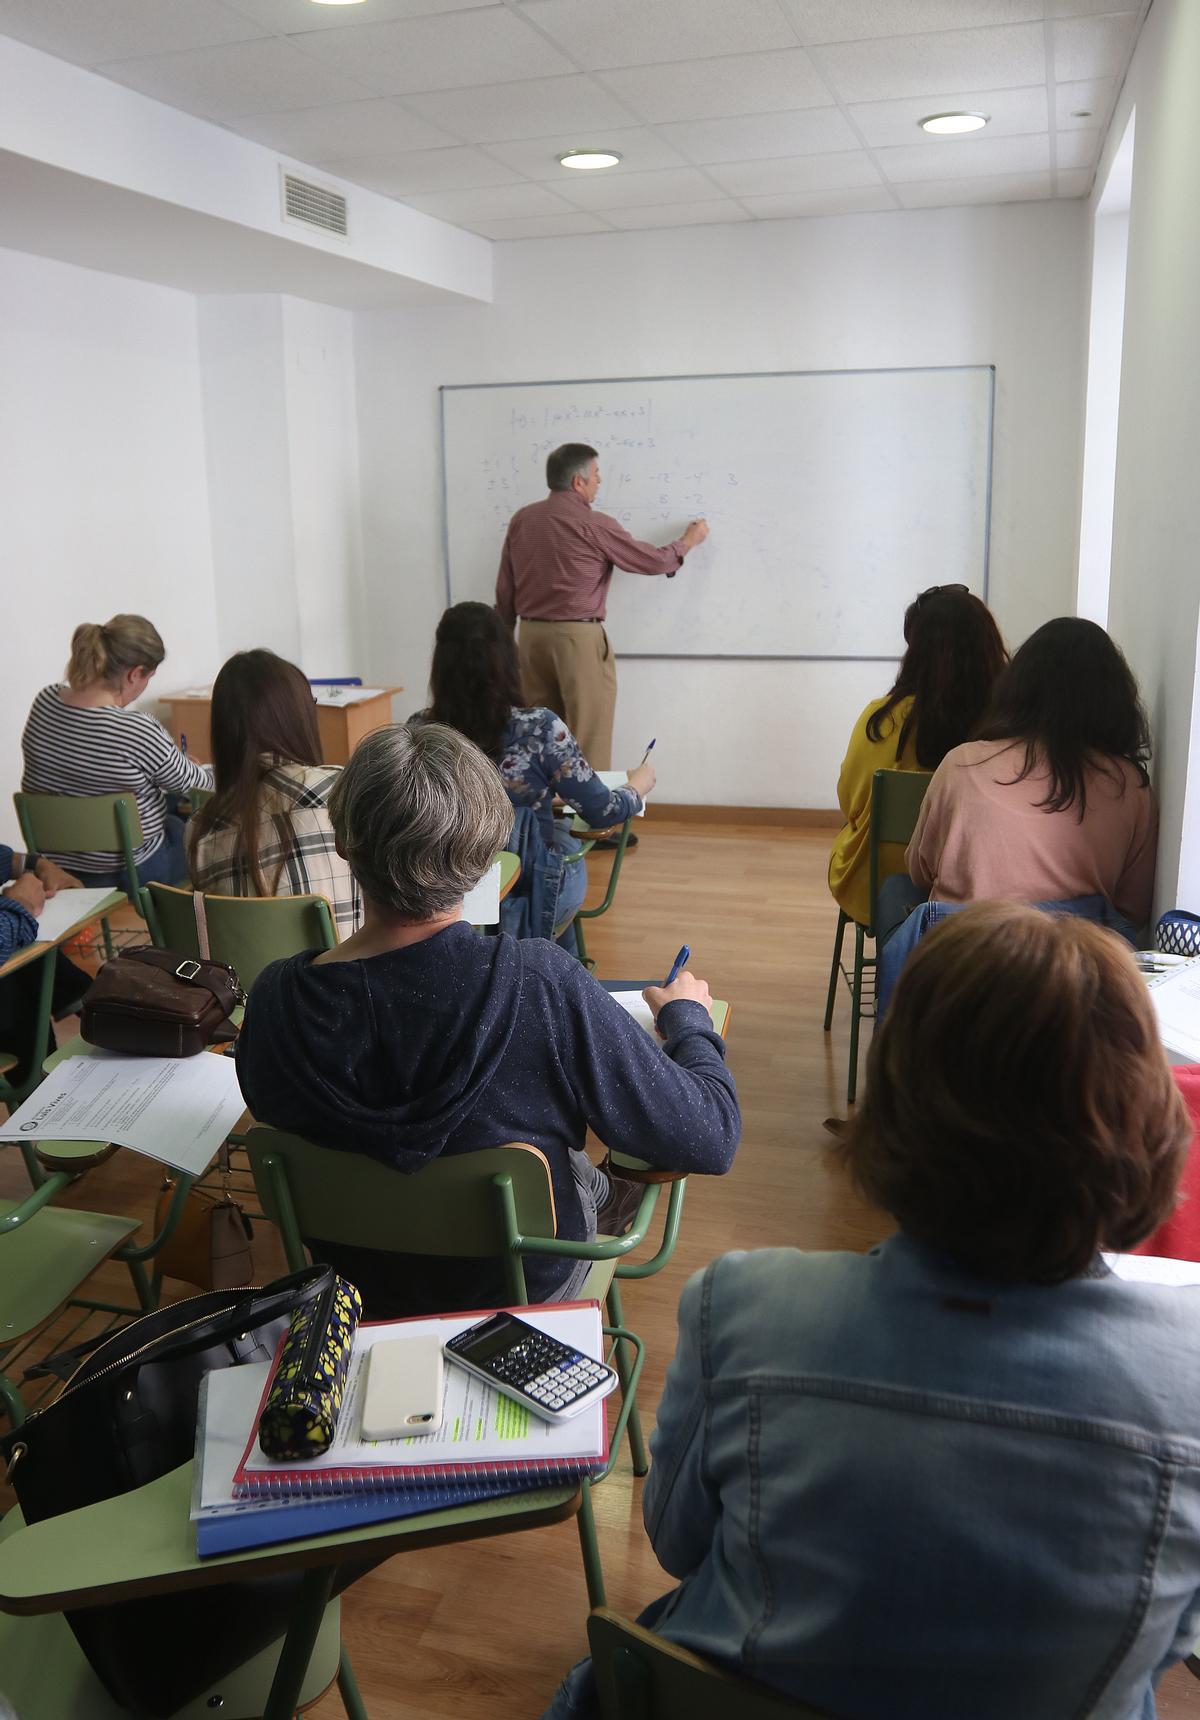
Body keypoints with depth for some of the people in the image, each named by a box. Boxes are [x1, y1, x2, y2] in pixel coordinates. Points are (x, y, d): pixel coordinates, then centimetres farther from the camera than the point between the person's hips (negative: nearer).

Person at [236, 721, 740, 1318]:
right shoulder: (540, 986, -37)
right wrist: (688, 1017, -7)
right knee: (600, 1180, 31)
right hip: (524, 1286, -2)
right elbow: (710, 1140, -27)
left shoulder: (273, 999, -26)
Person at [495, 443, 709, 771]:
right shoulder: (594, 525, -9)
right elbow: (652, 561, 1)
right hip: (578, 638, -6)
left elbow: (504, 590, 10)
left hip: (531, 635, 6)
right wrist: (688, 542, 19)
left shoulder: (521, 519, 7)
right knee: (588, 740, 0)